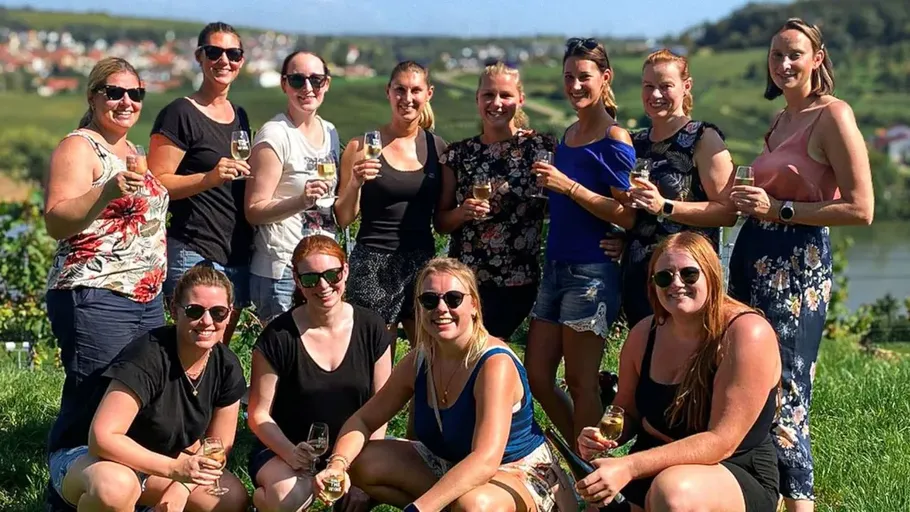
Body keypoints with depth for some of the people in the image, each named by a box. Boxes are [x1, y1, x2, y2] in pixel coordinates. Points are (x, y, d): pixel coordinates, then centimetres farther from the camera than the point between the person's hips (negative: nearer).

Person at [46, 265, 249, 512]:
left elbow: (219, 446, 1)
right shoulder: (148, 357, -29)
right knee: (115, 486, -41)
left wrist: (182, 487, -16)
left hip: (154, 463, 7)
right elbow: (102, 438, -35)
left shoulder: (226, 367, -8)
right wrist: (176, 468, -37)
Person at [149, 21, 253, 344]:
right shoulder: (180, 114, -6)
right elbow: (157, 183, -12)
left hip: (238, 256, 8)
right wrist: (209, 178, -24)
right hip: (193, 254, -7)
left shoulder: (239, 117, 17)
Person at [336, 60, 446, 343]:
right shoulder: (363, 147, -2)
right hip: (373, 266, -3)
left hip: (422, 263, 3)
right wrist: (355, 183, -16)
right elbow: (343, 219, 0)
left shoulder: (437, 147, 7)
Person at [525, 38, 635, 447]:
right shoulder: (568, 135, 14)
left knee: (580, 382, -2)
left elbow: (626, 216, -16)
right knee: (536, 376, 10)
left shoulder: (614, 140, -11)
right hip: (556, 267, 9)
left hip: (592, 271, -8)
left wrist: (568, 186, -22)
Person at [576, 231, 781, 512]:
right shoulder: (644, 333, 0)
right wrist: (601, 437, -14)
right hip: (653, 472, 7)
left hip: (738, 480, -6)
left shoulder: (747, 333, -19)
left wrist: (628, 467, -32)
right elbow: (626, 412, 12)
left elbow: (721, 442, -24)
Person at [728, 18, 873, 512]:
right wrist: (749, 199, 7)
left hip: (797, 265, -9)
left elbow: (861, 209, -17)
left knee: (782, 394, -6)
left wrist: (779, 209, -18)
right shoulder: (781, 120, 15)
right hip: (753, 258, 9)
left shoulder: (832, 115, -11)